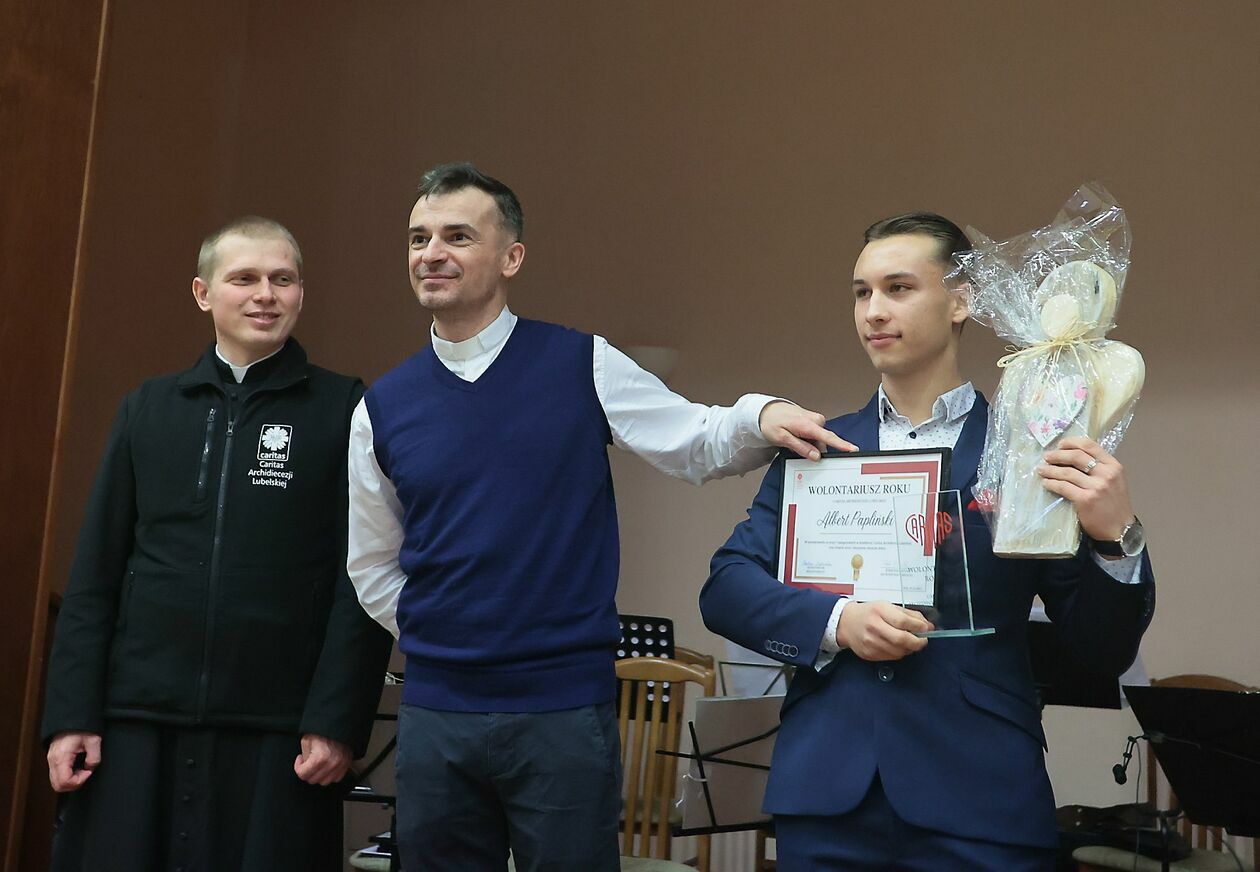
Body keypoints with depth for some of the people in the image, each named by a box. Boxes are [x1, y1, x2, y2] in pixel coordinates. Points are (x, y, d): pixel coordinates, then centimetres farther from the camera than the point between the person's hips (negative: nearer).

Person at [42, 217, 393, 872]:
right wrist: (71, 714, 3)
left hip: (278, 734, -3)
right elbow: (95, 573, 9)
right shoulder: (148, 409, 10)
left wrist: (338, 721, -9)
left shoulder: (345, 409, 0)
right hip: (136, 724, 3)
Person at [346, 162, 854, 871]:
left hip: (566, 709, -2)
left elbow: (695, 444, 2)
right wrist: (437, 640, 6)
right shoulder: (383, 408, 4)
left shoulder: (583, 366, -2)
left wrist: (760, 417, -17)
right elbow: (373, 567, 14)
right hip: (436, 712, 3)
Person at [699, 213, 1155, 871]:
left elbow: (1105, 653, 1)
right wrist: (835, 621, -13)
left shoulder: (1034, 453, 1)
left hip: (979, 801, -2)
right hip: (824, 795, 2)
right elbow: (725, 588, 3)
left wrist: (1116, 536, -17)